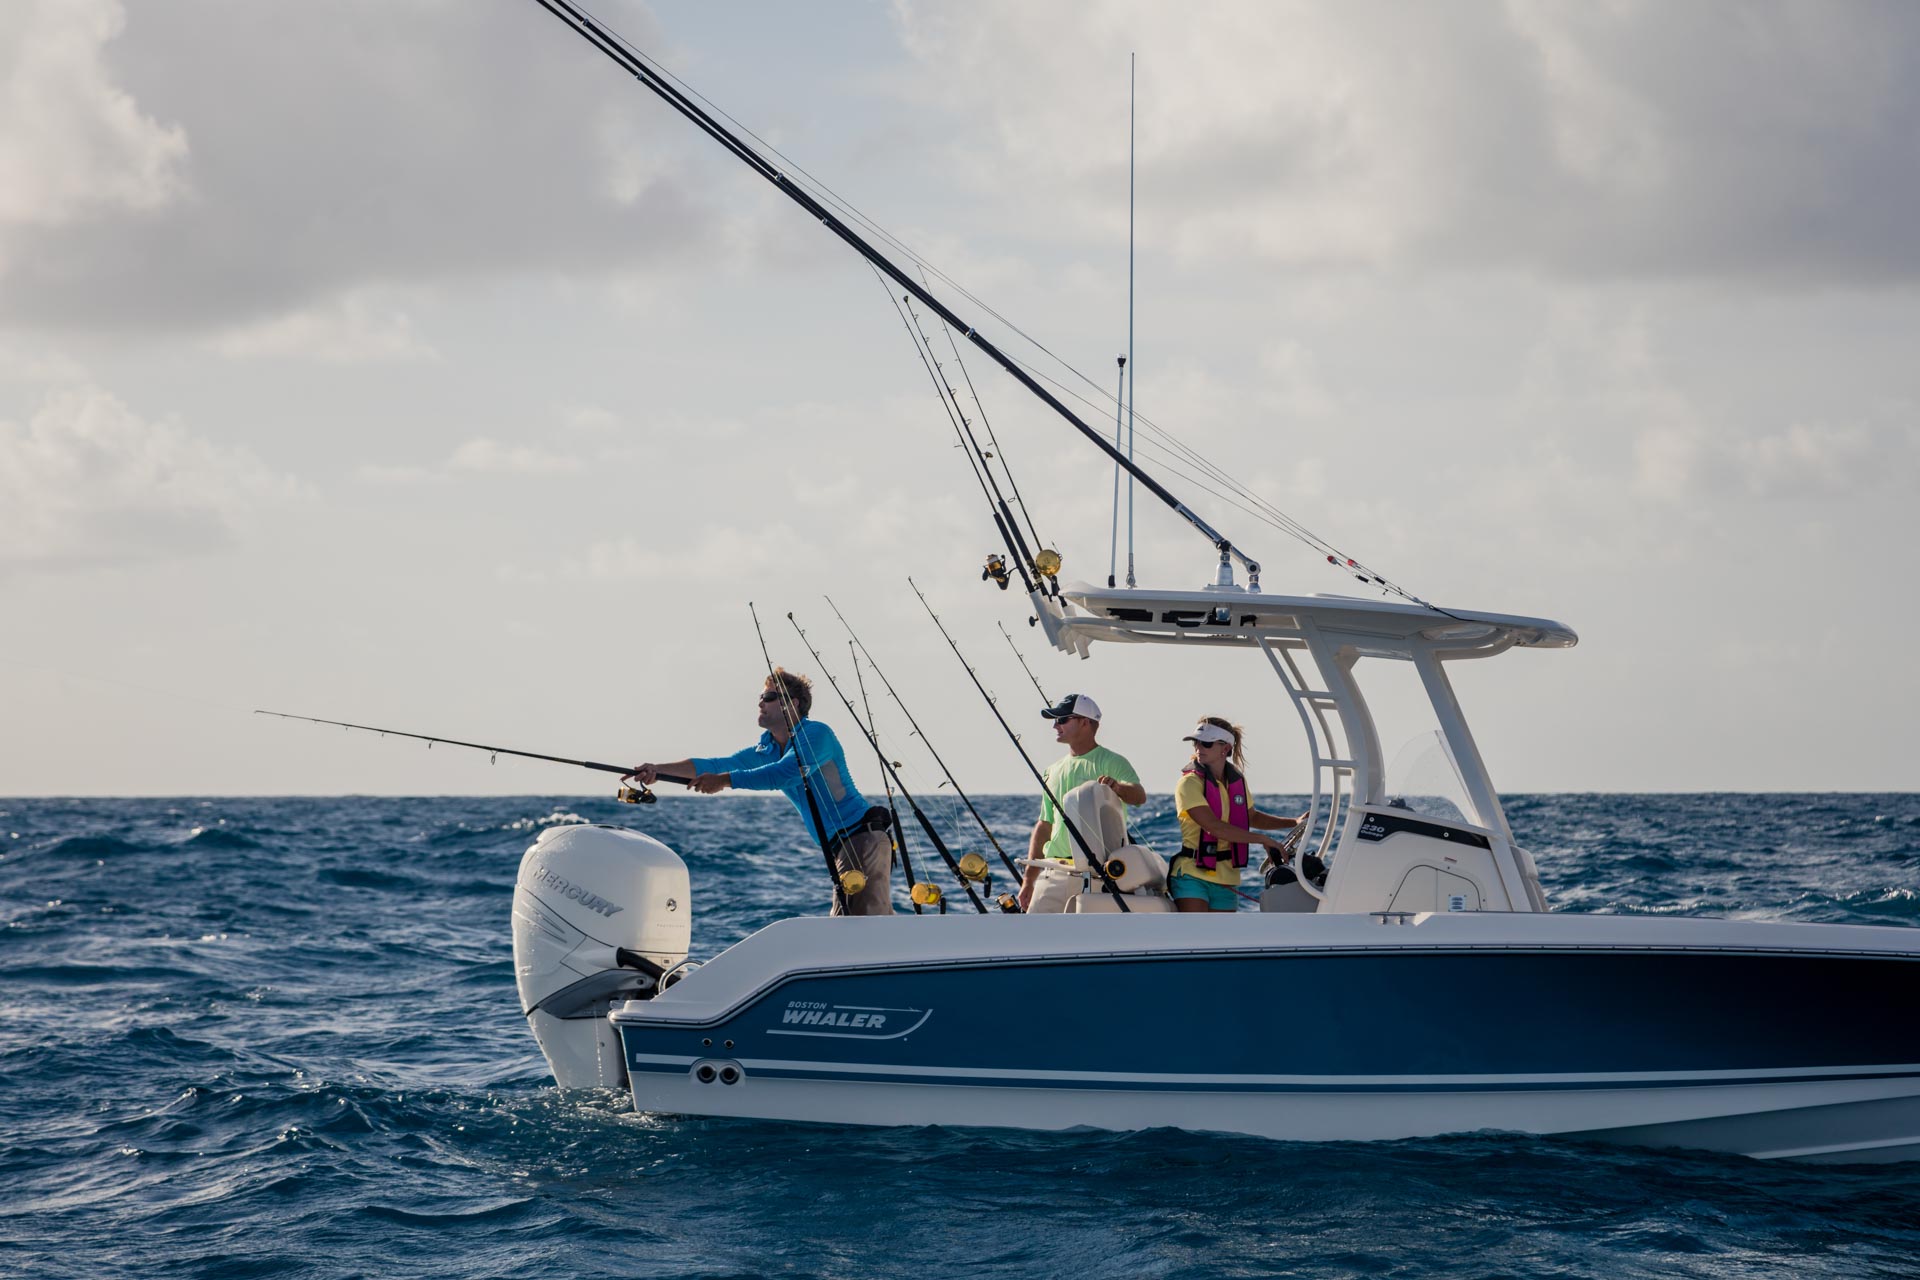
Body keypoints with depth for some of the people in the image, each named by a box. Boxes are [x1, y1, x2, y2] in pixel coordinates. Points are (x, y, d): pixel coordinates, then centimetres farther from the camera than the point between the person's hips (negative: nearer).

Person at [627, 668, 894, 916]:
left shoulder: (816, 734, -12)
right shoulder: (767, 750, 15)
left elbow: (786, 773, -26)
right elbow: (717, 765, 10)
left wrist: (724, 781, -27)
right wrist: (658, 770, 1)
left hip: (863, 837, -10)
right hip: (842, 848, 10)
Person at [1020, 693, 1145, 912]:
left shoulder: (1112, 763, -2)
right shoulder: (1054, 771, 19)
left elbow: (1139, 796, -20)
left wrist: (1117, 787, -43)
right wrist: (1028, 880, 17)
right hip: (1055, 872, 7)